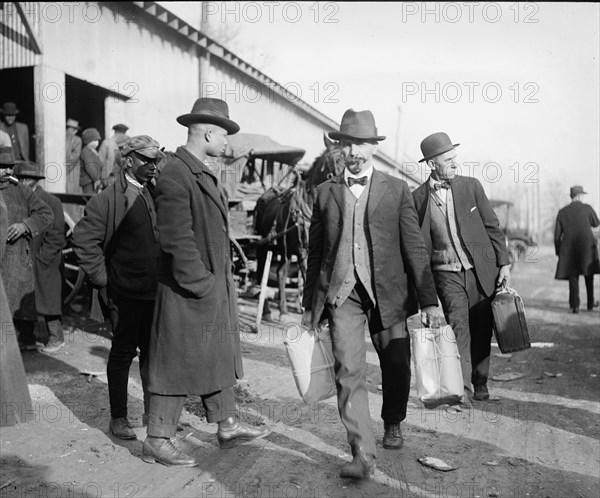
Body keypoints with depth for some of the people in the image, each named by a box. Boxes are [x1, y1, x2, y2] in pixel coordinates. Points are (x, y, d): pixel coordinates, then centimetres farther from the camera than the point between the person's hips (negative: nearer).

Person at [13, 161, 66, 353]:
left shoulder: (51, 202, -7)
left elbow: (55, 237, -9)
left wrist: (39, 258, -12)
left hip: (43, 262, -5)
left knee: (47, 299, 1)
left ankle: (56, 337, 13)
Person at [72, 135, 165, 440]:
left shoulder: (157, 194, 10)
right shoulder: (109, 199, -9)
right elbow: (83, 238, -12)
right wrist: (102, 278, -11)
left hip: (157, 291, 6)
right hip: (126, 292, -5)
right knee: (123, 352, 4)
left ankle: (153, 411, 29)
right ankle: (118, 418, 17)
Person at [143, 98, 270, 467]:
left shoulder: (207, 174, 12)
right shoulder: (175, 176, -19)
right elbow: (177, 240, -23)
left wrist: (223, 279, 13)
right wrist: (201, 285, -20)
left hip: (216, 286, 10)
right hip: (188, 291, -10)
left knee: (219, 357, 18)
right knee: (179, 364, 1)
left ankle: (228, 426, 32)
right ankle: (158, 442, 16)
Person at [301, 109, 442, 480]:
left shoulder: (397, 190, 5)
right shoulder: (326, 192, 10)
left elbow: (415, 247, 2)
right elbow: (315, 251, 13)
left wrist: (429, 300, -4)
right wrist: (309, 304, 13)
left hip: (387, 292, 0)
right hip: (341, 293, 1)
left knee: (396, 367, 8)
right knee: (349, 372, -9)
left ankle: (393, 424, 36)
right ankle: (363, 454, -5)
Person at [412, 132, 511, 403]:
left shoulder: (471, 186, 2)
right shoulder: (418, 197, -1)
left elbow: (493, 227, 7)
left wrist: (503, 263, 1)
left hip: (482, 270, 2)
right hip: (447, 274, -1)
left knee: (481, 331, 7)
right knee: (458, 328, -14)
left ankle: (480, 386, 24)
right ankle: (462, 389, -10)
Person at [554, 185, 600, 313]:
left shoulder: (562, 212, 3)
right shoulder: (587, 208, -3)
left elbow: (557, 235, 3)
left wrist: (558, 252, 12)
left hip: (569, 250, 1)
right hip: (587, 247, -1)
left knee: (573, 277, 6)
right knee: (589, 276, 15)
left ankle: (575, 306, 1)